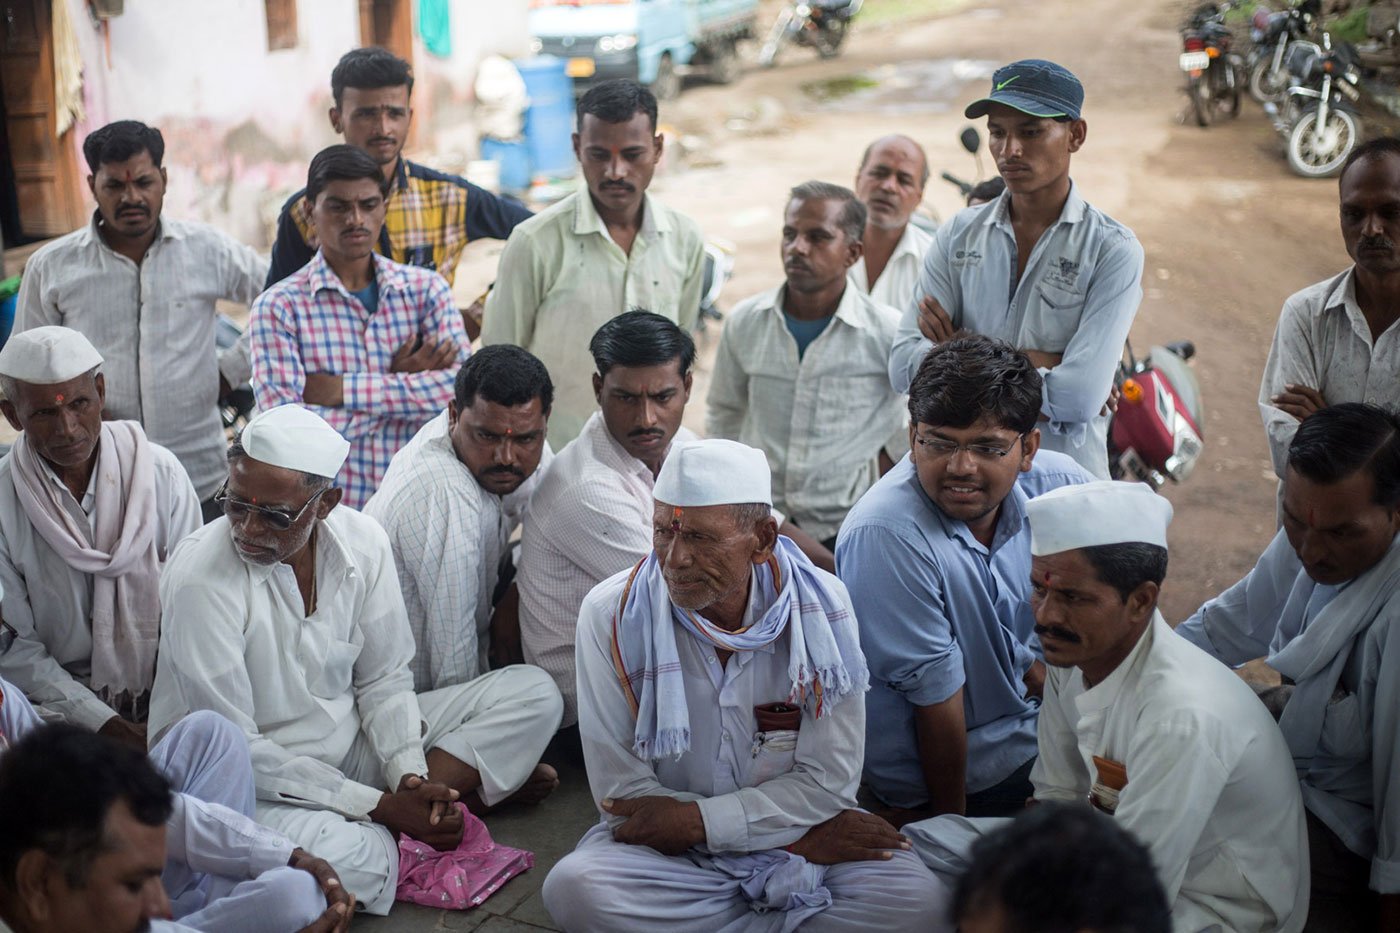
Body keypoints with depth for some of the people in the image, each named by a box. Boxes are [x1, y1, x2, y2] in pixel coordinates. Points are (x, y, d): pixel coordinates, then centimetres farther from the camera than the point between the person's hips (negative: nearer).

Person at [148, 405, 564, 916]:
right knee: (352, 860, -39)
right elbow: (233, 748, -22)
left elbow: (383, 680, 2)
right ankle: (465, 779, -9)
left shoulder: (362, 541, -8)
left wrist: (410, 777, -16)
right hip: (247, 779, -5)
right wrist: (382, 806, -24)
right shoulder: (200, 578, -23)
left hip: (351, 739, 5)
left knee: (534, 697, -3)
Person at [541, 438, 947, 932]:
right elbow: (621, 790, -13)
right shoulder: (610, 614, -13)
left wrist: (697, 819, -19)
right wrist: (798, 832, -16)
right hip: (664, 847, 0)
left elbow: (828, 778, -8)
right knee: (573, 888, -31)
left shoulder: (821, 606, -11)